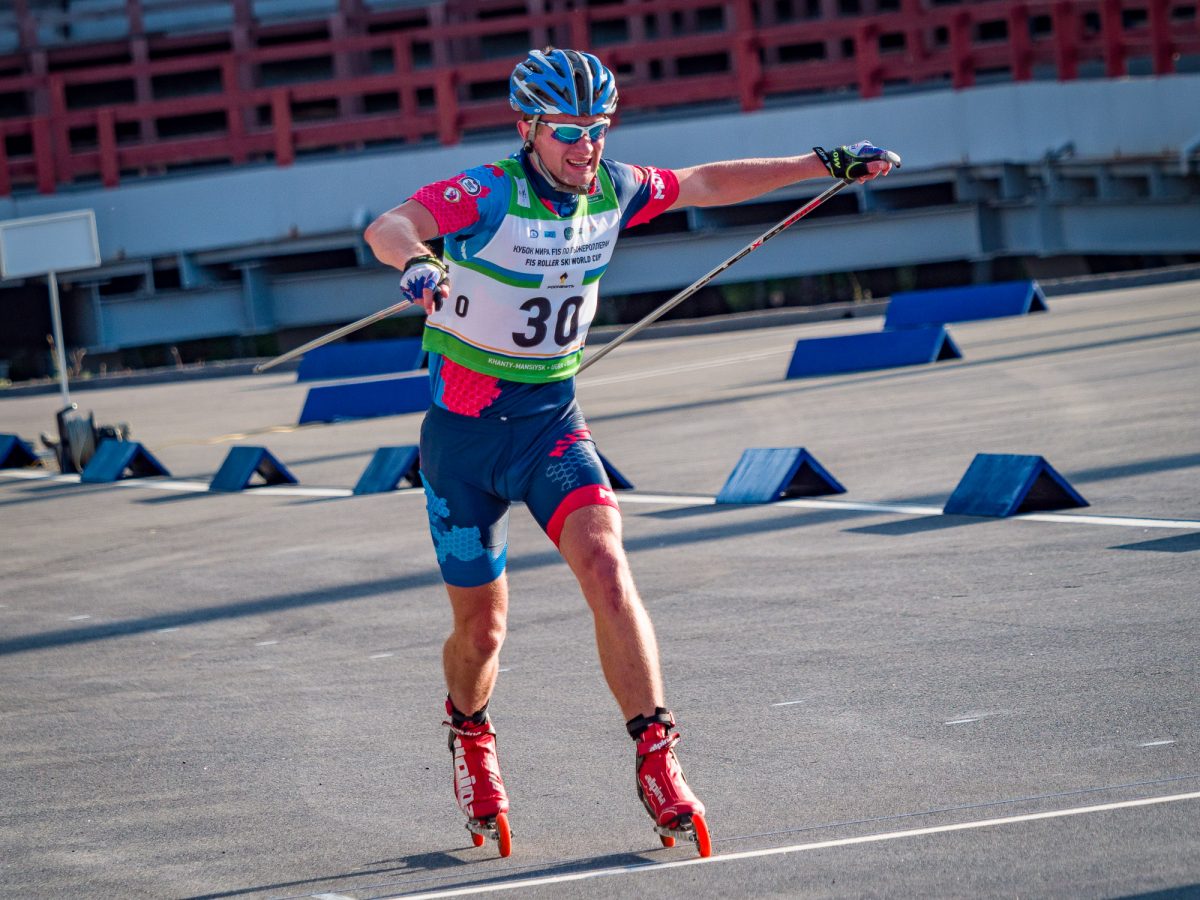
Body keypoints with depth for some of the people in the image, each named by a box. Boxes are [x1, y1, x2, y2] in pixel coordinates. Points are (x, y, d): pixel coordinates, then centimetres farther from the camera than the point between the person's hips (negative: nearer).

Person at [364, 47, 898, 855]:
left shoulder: (612, 190, -3)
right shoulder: (485, 195, -19)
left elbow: (707, 184, 12)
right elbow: (387, 227, -36)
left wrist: (824, 164, 13)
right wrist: (415, 261, -59)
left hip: (552, 423, 3)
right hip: (464, 430, -3)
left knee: (605, 562, -23)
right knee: (483, 626, 6)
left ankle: (657, 761, -21)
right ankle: (470, 732, 40)